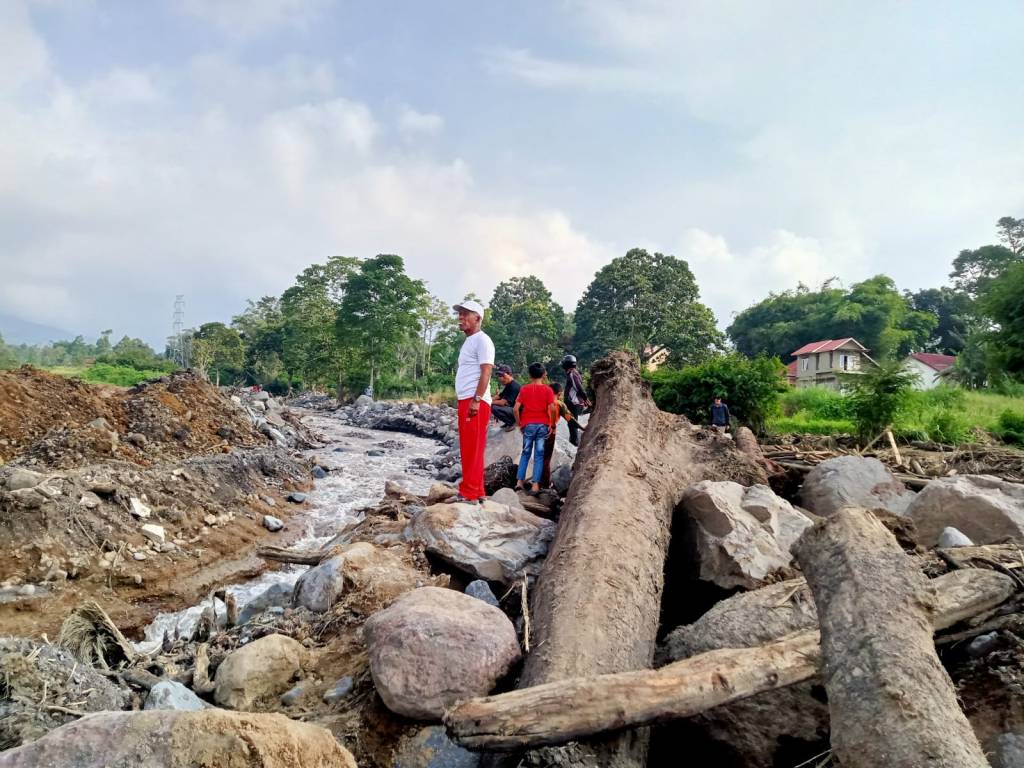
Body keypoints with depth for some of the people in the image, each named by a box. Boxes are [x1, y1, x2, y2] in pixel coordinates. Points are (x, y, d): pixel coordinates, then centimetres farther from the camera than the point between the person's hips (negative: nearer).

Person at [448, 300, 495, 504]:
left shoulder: (482, 340, -7)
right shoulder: (469, 341, 21)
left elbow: (486, 373, -16)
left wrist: (476, 400, -22)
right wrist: (465, 401, 17)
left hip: (475, 401, -10)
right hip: (465, 401, 10)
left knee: (473, 449, -9)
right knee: (468, 449, 11)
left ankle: (469, 493, -7)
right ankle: (475, 491, 17)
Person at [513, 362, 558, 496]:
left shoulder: (524, 389, 1)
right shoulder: (547, 390, -2)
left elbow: (516, 408, -5)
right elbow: (552, 409, -13)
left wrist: (519, 423, 6)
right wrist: (552, 424, 0)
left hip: (528, 425, 1)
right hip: (543, 425, -1)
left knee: (525, 453, 13)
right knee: (539, 455, 2)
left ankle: (519, 481, 8)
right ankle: (535, 485, -1)